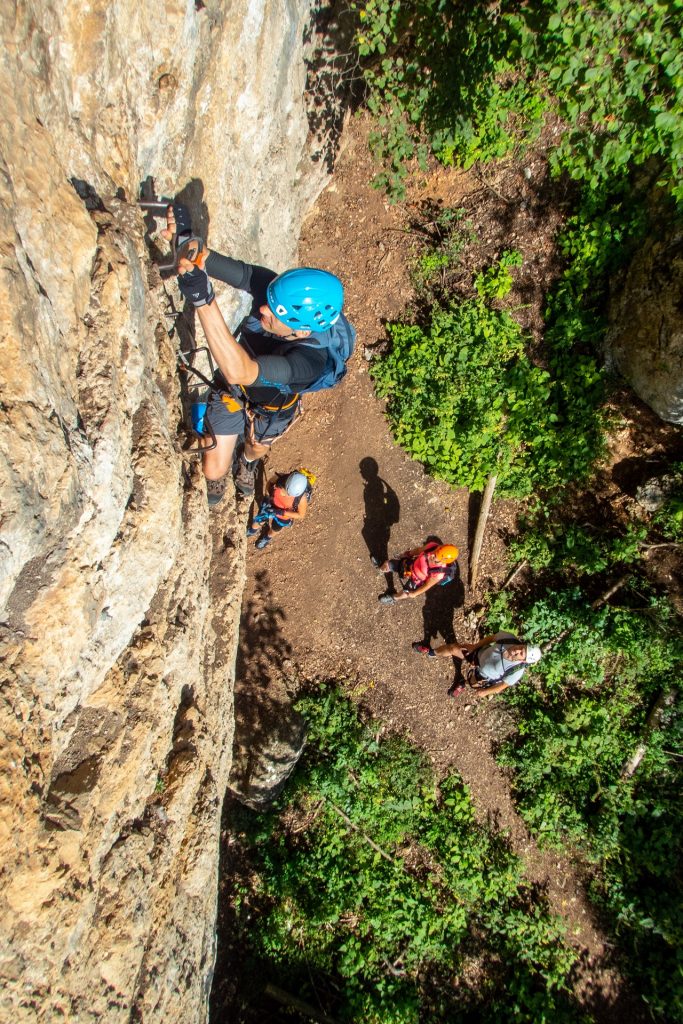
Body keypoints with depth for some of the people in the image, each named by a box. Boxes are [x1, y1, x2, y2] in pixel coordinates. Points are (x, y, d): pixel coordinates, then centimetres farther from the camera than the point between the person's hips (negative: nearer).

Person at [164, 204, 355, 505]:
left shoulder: (315, 357, -48)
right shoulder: (272, 286, -36)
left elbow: (241, 371, -60)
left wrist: (203, 299, -70)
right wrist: (186, 241, -66)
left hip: (271, 409, -2)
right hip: (233, 391, 2)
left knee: (256, 448, 32)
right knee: (214, 470, 12)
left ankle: (248, 462, 72)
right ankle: (219, 474, 53)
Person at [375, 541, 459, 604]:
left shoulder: (439, 573, -41)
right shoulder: (433, 546, -32)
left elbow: (427, 586, -22)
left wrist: (414, 594, -8)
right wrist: (408, 554, 9)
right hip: (411, 564, 4)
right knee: (387, 564, 16)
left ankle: (394, 598, 56)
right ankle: (381, 568, 54)